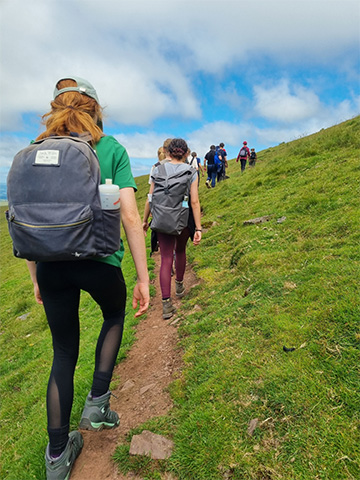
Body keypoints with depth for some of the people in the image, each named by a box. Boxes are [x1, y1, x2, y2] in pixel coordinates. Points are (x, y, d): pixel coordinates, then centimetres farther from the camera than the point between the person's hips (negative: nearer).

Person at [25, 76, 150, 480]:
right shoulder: (111, 148, -2)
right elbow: (130, 218, -9)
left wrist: (36, 279, 15)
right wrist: (144, 278, -2)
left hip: (52, 265, 3)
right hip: (100, 262, -3)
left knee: (64, 352, 19)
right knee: (114, 315, 31)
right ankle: (97, 401, 30)